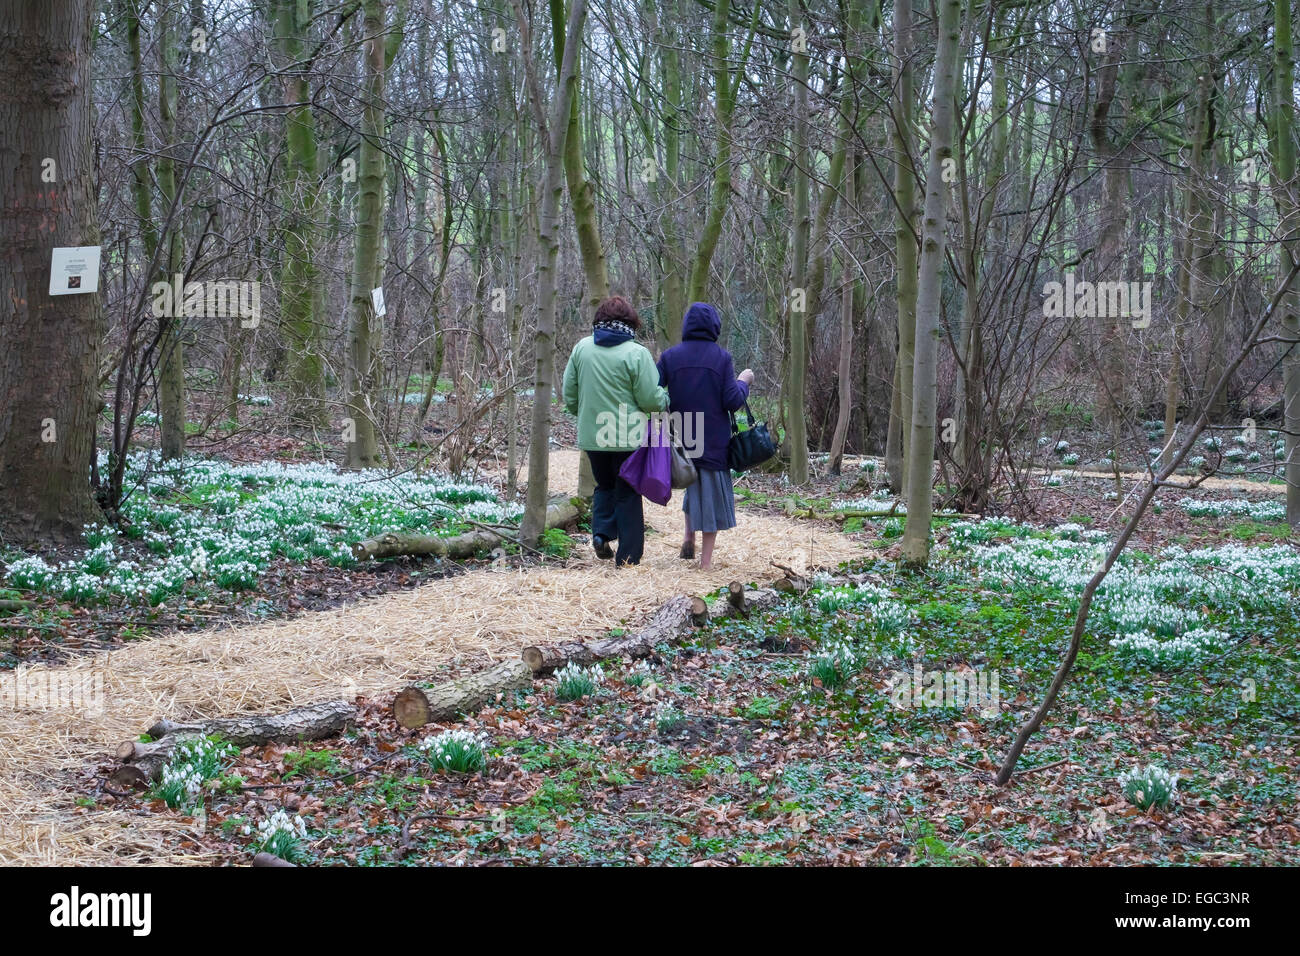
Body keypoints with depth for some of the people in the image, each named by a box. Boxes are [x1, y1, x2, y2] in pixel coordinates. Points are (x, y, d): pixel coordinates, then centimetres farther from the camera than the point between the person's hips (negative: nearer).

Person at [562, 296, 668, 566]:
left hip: (591, 437, 4)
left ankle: (601, 532, 4)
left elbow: (569, 396, 5)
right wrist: (665, 398, 9)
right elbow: (651, 400, -12)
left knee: (604, 485, 24)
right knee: (628, 494, 8)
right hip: (629, 438, -3)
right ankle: (628, 557, 9)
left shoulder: (582, 348, 0)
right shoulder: (637, 353, -13)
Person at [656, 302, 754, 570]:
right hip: (714, 438, -2)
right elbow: (732, 401, -9)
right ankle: (706, 559, 6)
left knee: (692, 485, 25)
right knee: (712, 491, 6)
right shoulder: (721, 357, -7)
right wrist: (743, 382, 8)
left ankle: (689, 537, 12)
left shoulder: (670, 356, -3)